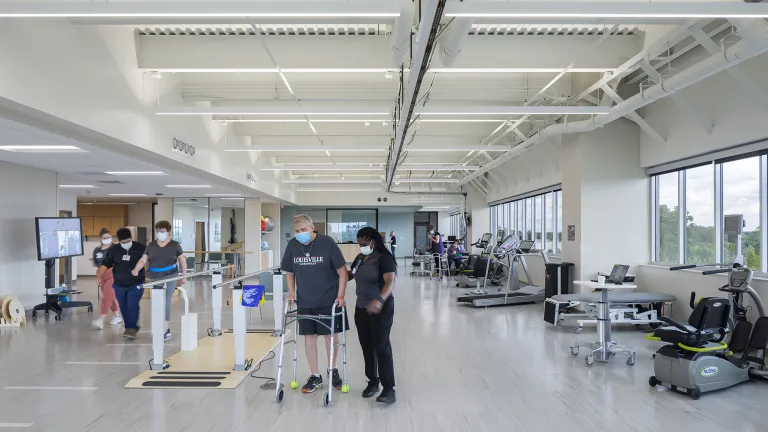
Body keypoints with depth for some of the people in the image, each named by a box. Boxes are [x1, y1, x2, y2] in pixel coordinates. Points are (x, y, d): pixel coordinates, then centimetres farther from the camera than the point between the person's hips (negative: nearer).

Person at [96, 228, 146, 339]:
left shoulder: (140, 248, -8)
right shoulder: (113, 250, 0)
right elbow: (105, 264, 2)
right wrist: (99, 276, -12)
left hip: (136, 284, -4)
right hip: (119, 285, 4)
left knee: (132, 306, -13)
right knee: (124, 308, 9)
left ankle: (132, 328, -9)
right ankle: (130, 328, 20)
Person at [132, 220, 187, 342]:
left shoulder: (175, 245, -1)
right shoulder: (151, 245, 7)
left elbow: (182, 260, 6)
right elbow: (143, 260, 4)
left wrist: (184, 276, 4)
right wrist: (136, 269, -16)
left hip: (169, 278, -4)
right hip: (155, 279, 4)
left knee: (165, 303, -9)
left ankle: (166, 330, -6)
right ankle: (166, 328, 20)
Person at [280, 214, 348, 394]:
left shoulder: (327, 243, -14)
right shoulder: (292, 245, -3)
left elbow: (342, 271, -10)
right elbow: (289, 272, 10)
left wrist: (340, 295, -14)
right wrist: (291, 293, 1)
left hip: (329, 300, -3)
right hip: (305, 301, 3)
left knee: (330, 335, 7)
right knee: (309, 337, 6)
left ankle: (332, 370, 31)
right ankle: (315, 376, 21)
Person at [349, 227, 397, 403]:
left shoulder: (384, 258, -14)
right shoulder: (359, 258, 9)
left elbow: (390, 282, -26)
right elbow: (349, 275, 24)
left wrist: (379, 300, -43)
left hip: (381, 309, -7)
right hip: (361, 308, 7)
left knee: (381, 347, -7)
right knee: (366, 347, 12)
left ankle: (389, 388, -2)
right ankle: (372, 381, 24)